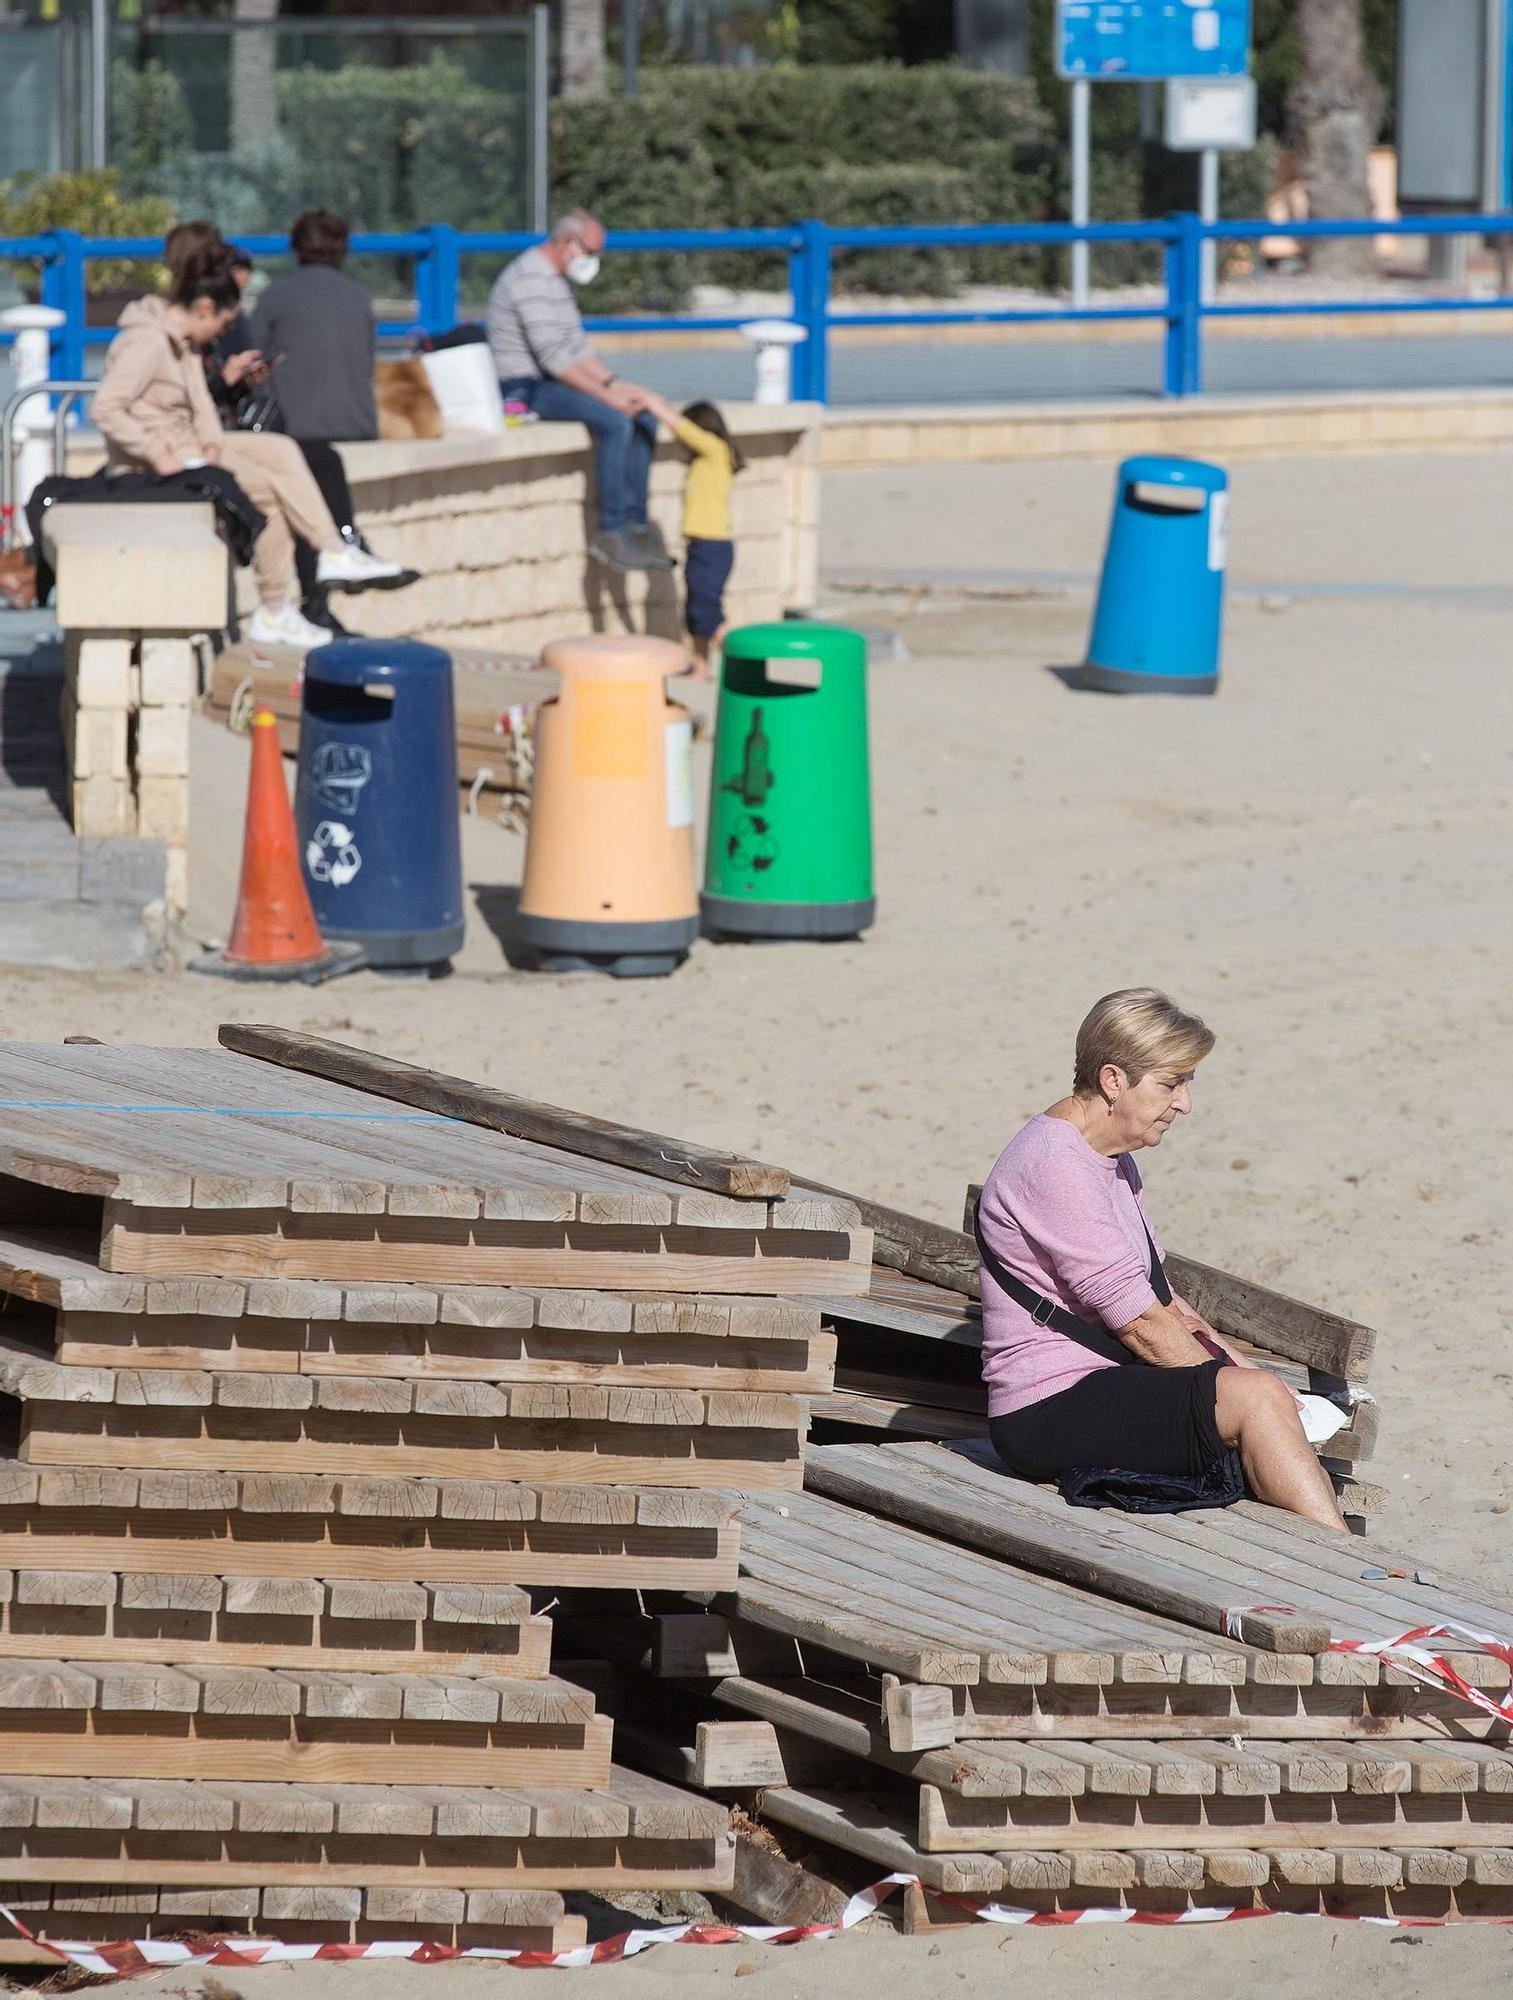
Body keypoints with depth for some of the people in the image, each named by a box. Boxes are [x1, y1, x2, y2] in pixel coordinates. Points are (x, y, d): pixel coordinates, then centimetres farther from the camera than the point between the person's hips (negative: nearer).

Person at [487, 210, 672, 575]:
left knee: (644, 419, 4)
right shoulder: (530, 280, -18)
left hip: (551, 382, 11)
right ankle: (611, 532, -24)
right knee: (615, 422, -27)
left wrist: (615, 384, 4)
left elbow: (577, 346, 20)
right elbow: (553, 356, -24)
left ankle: (636, 523, 2)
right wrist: (608, 395, -21)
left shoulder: (557, 281, 17)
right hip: (523, 389, -11)